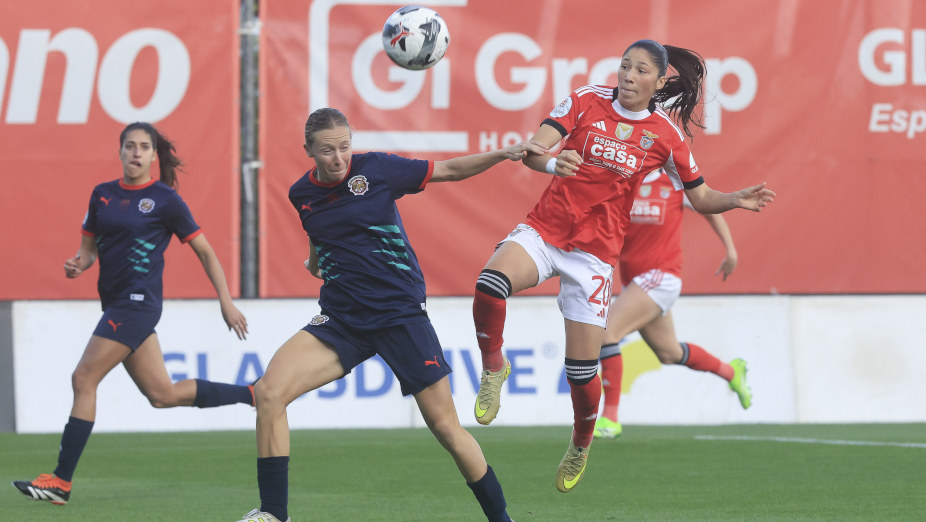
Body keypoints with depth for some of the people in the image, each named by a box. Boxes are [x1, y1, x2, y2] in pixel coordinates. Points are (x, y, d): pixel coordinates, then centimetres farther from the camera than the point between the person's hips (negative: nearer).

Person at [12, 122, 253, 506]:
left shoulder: (166, 200, -4)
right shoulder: (103, 194, 13)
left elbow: (205, 251, 1)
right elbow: (90, 246, 21)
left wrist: (226, 302, -4)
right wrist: (78, 264, -3)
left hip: (137, 301, -7)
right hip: (116, 302, 7)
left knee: (84, 379, -12)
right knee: (163, 394, 8)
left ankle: (61, 480, -10)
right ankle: (254, 394, 23)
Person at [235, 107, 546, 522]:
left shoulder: (375, 168, -6)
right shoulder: (302, 195, 5)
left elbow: (450, 170, 1)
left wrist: (504, 154, -7)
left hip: (401, 313, -3)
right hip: (341, 318, 3)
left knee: (446, 427, -5)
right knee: (269, 392, -15)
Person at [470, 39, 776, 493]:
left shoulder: (665, 134, 0)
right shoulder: (586, 102, -4)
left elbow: (701, 198, 9)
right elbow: (532, 150, -16)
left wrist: (736, 200, -12)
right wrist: (551, 163, -39)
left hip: (595, 251, 0)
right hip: (544, 230, 0)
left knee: (582, 368, -2)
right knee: (491, 283, -32)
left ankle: (580, 446, 28)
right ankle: (493, 369, -5)